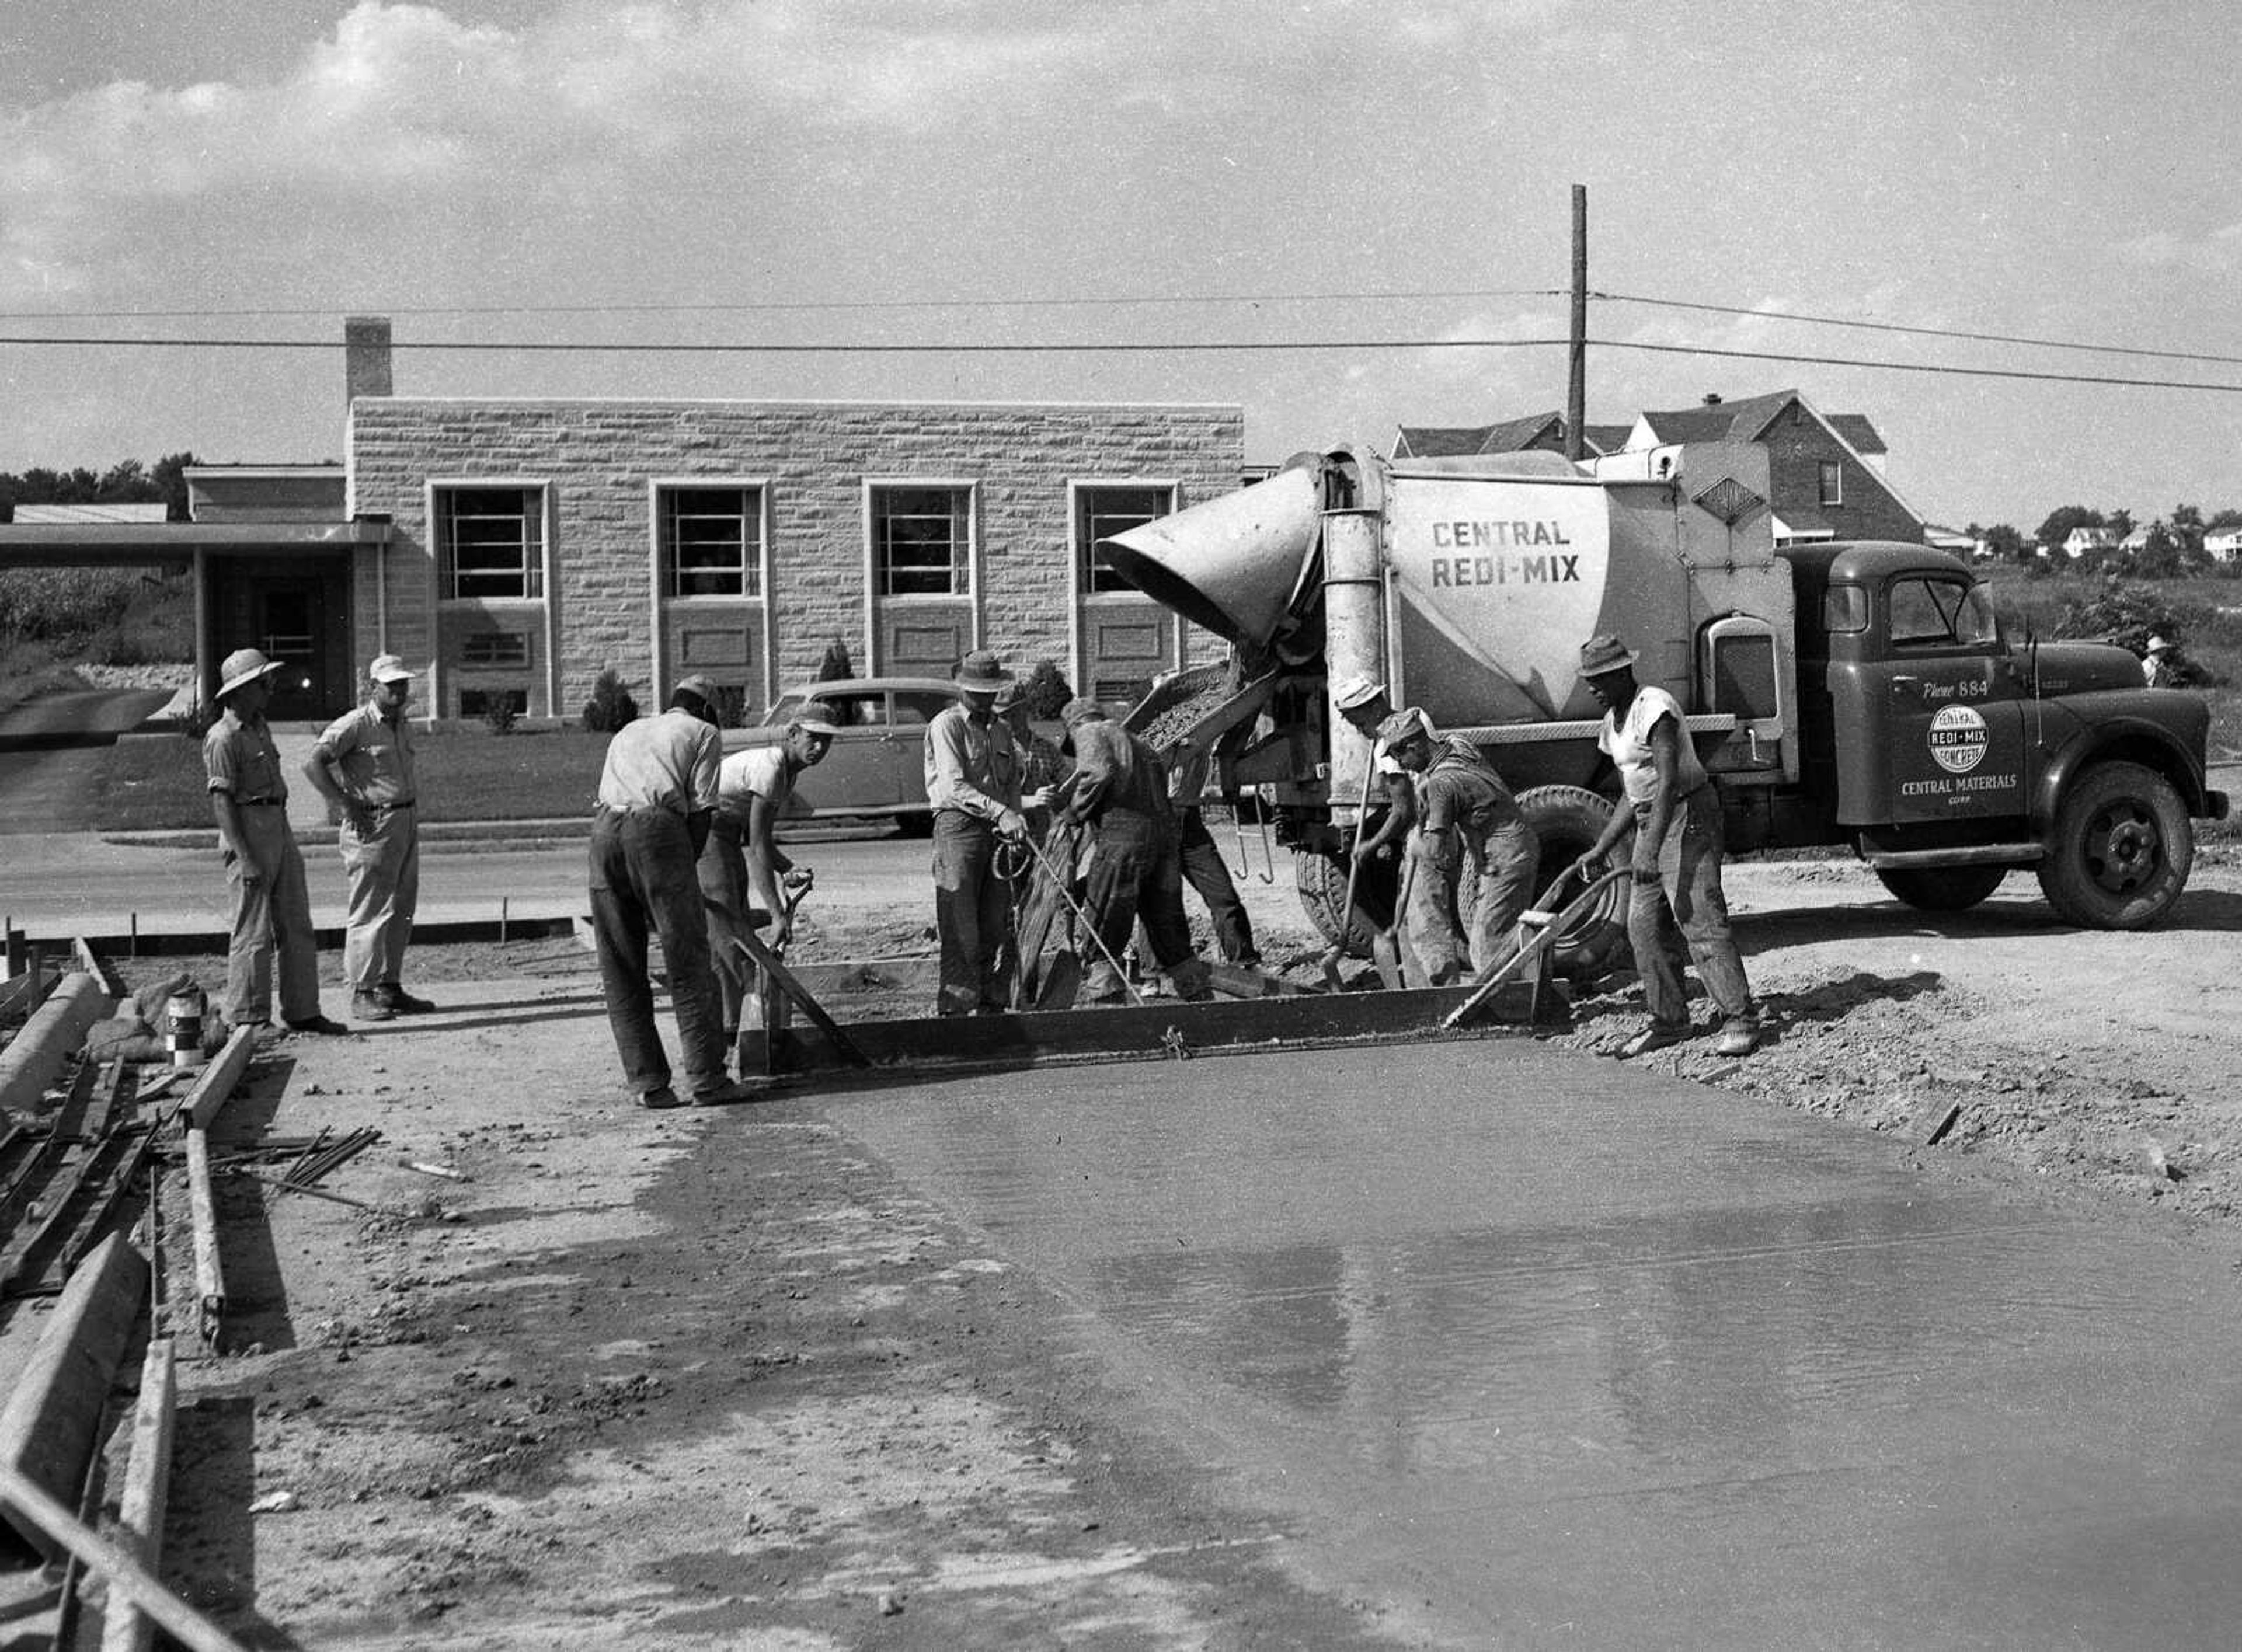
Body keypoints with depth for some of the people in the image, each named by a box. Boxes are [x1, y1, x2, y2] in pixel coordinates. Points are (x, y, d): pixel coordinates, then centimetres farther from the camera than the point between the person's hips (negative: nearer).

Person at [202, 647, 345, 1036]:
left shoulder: (259, 725, 16)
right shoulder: (223, 739, -13)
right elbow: (221, 802, -17)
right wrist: (246, 858, -23)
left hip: (280, 827, 9)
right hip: (247, 832, -9)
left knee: (297, 927, 9)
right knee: (254, 932, -4)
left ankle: (302, 1012, 14)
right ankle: (249, 1021, 2)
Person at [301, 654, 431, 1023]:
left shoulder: (403, 727, 17)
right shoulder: (355, 725, -10)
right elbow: (314, 763, -19)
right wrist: (347, 807, -20)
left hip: (406, 823, 8)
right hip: (372, 826, -8)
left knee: (401, 910, 11)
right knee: (371, 912, -7)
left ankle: (391, 986, 20)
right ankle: (362, 994, -3)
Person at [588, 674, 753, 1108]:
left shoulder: (628, 732, 34)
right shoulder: (703, 733, 20)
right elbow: (700, 809, 7)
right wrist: (687, 869, 14)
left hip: (604, 828, 5)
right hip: (658, 828, -5)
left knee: (620, 967, 8)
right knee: (688, 961, 0)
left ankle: (647, 1083, 7)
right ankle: (706, 1080, 1)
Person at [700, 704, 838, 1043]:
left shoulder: (790, 772, 9)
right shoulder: (769, 768, -21)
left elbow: (760, 838, 14)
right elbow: (758, 847, -24)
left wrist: (791, 871, -1)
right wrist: (777, 914, -26)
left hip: (728, 839, 10)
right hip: (701, 835, -10)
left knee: (738, 935, 9)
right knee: (726, 937, -13)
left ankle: (731, 1031, 13)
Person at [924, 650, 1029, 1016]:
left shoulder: (1002, 729, 19)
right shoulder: (947, 725, -4)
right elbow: (954, 786, -15)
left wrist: (1014, 816, 1)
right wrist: (1000, 812, -24)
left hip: (996, 833, 7)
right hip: (958, 825, -7)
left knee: (998, 925, 7)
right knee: (961, 930, -9)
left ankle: (992, 1007, 14)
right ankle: (954, 1011, -8)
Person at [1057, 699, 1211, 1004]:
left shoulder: (1090, 733, 8)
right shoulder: (1137, 741, 32)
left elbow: (1098, 774, -11)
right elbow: (1161, 781, 21)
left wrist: (1074, 813, -2)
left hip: (1122, 833, -8)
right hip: (1164, 830, 8)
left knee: (1101, 935, -4)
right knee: (1170, 936, 16)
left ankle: (1104, 1002, -9)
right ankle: (1203, 1001, 20)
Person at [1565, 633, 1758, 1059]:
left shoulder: (1655, 709, -16)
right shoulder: (1613, 723, 13)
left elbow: (1668, 782, -26)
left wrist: (1651, 849, -33)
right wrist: (1599, 851, 17)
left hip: (1687, 815, -9)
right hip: (1652, 822, 10)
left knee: (1701, 920, -14)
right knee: (1644, 926, 7)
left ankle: (1740, 1021, -13)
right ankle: (1669, 1022, 14)